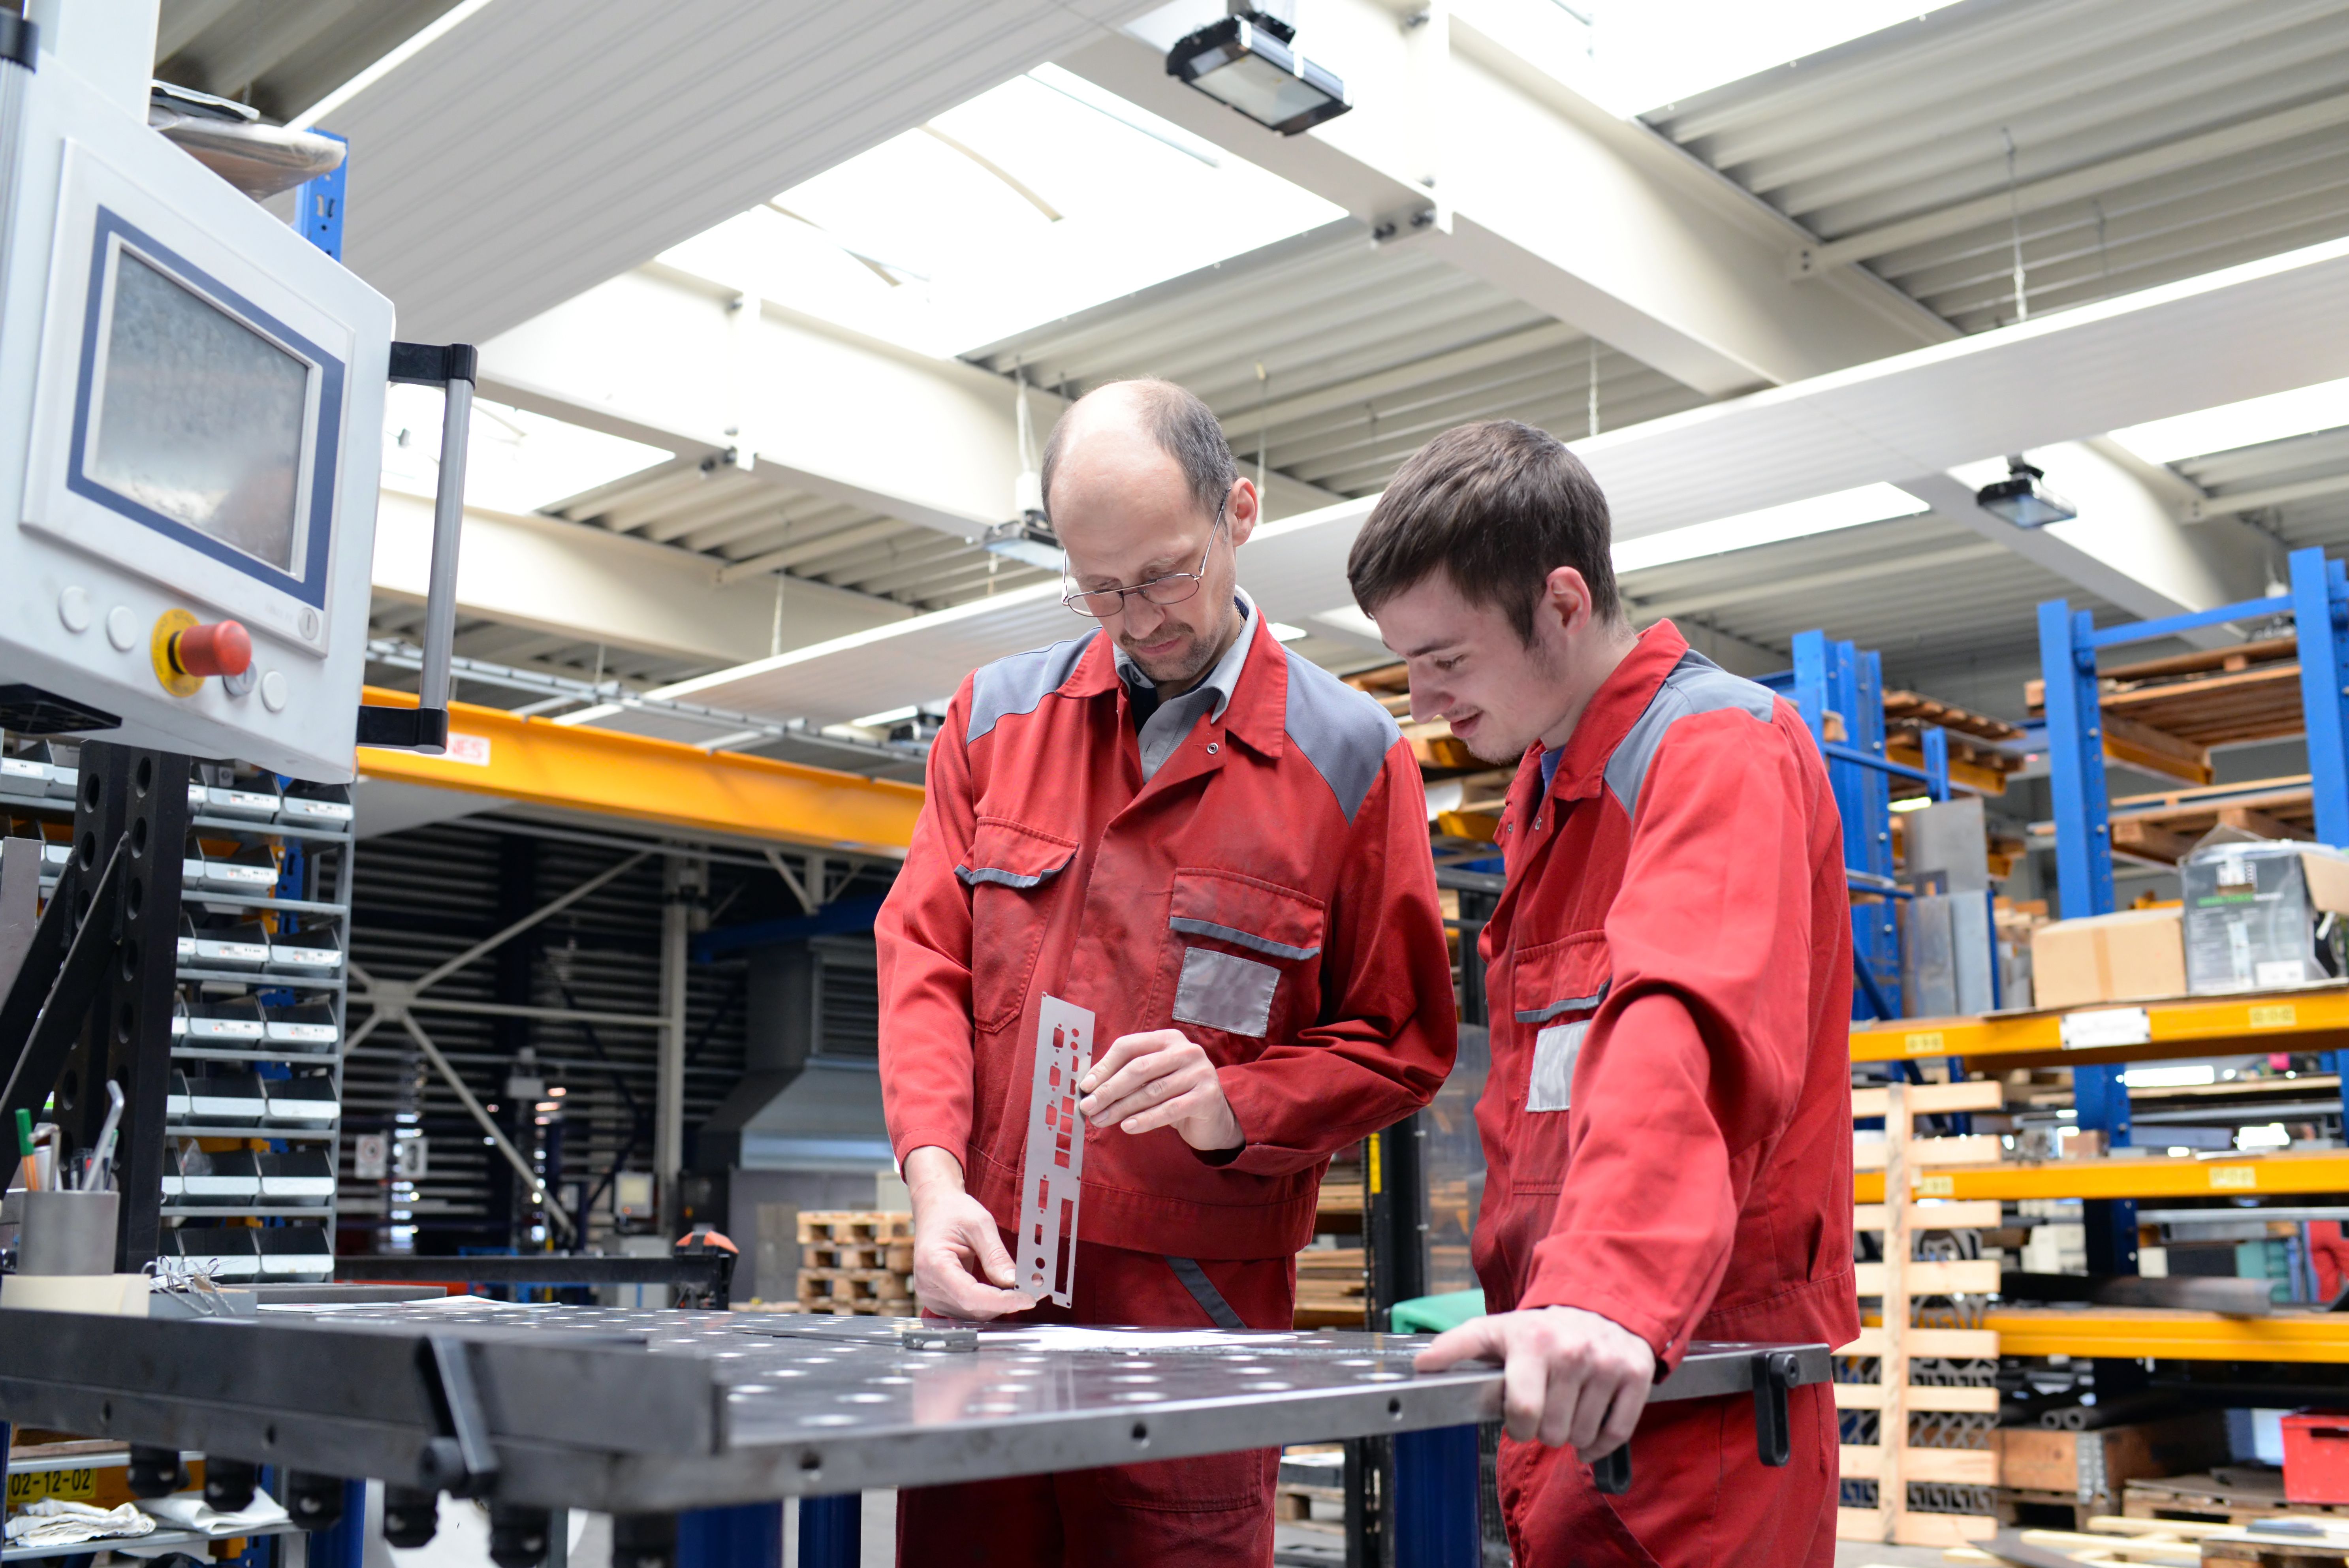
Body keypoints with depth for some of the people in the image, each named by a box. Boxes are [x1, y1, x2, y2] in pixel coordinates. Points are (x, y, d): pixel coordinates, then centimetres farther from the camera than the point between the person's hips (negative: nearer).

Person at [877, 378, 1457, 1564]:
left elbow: (1398, 1044, 1)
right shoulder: (996, 715, 10)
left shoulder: (1350, 754, 0)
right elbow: (924, 957, 5)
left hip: (1197, 1302, -3)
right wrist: (935, 1173, -11)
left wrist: (1235, 1109, -16)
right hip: (980, 1283, 3)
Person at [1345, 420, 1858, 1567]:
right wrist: (1516, 1294, 11)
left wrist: (1608, 1292, -44)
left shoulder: (1720, 752, -13)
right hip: (1566, 1371, 8)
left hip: (1690, 1380, -8)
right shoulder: (1541, 788, 16)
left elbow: (1689, 1036, -31)